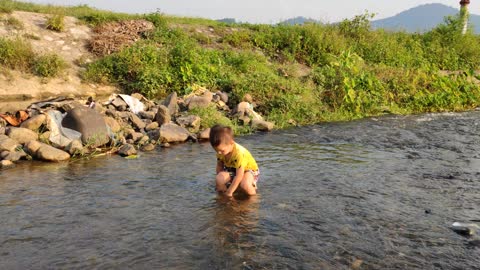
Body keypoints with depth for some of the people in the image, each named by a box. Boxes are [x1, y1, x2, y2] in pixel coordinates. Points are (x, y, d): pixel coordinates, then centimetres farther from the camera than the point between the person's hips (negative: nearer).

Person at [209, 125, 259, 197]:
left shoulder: (240, 153, -34)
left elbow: (239, 176, -34)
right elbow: (219, 166, 2)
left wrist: (229, 192, -31)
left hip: (249, 170, -5)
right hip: (232, 170, 6)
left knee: (245, 185, -38)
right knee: (219, 179, -25)